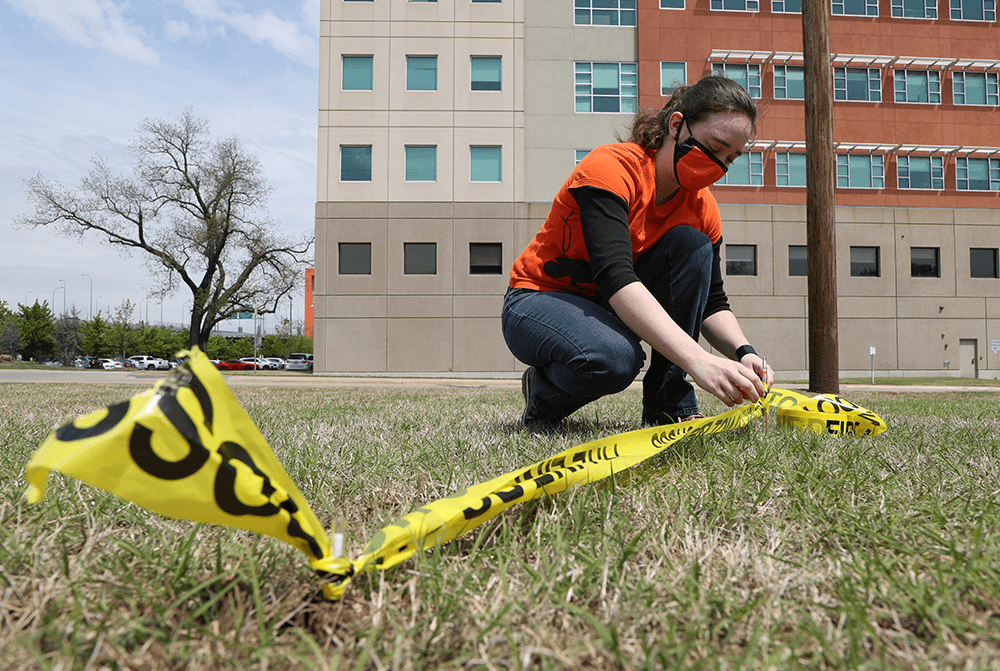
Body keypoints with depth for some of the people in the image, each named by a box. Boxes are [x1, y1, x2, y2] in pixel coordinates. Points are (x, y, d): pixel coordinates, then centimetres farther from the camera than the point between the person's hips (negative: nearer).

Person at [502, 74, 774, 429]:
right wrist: (698, 360, -47)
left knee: (691, 242, -17)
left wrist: (743, 353, -23)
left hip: (619, 308, 7)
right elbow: (615, 278, -38)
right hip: (539, 301, -6)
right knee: (614, 358, -38)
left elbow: (713, 303, -1)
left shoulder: (702, 206, -2)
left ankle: (668, 404, -11)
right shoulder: (610, 166, -23)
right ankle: (543, 392, -2)